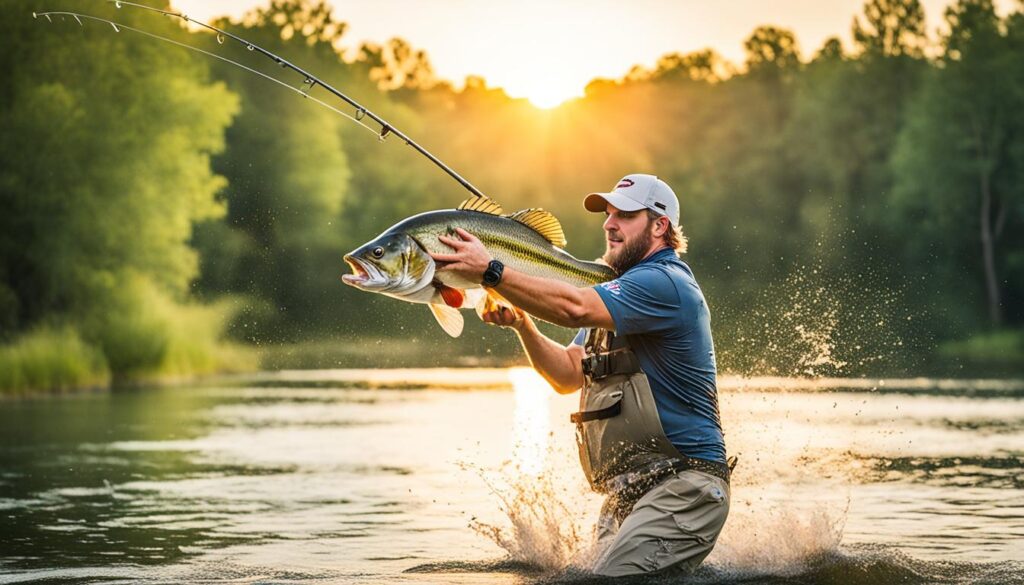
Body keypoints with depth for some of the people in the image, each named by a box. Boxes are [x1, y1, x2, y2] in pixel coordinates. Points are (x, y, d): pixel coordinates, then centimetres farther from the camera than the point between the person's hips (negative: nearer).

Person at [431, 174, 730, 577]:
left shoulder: (665, 283, -12)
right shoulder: (621, 292, 22)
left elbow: (575, 308, -27)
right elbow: (568, 374, 15)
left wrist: (490, 271, -25)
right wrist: (521, 323, -1)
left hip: (681, 490, -10)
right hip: (625, 494, 10)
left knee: (613, 579, -23)